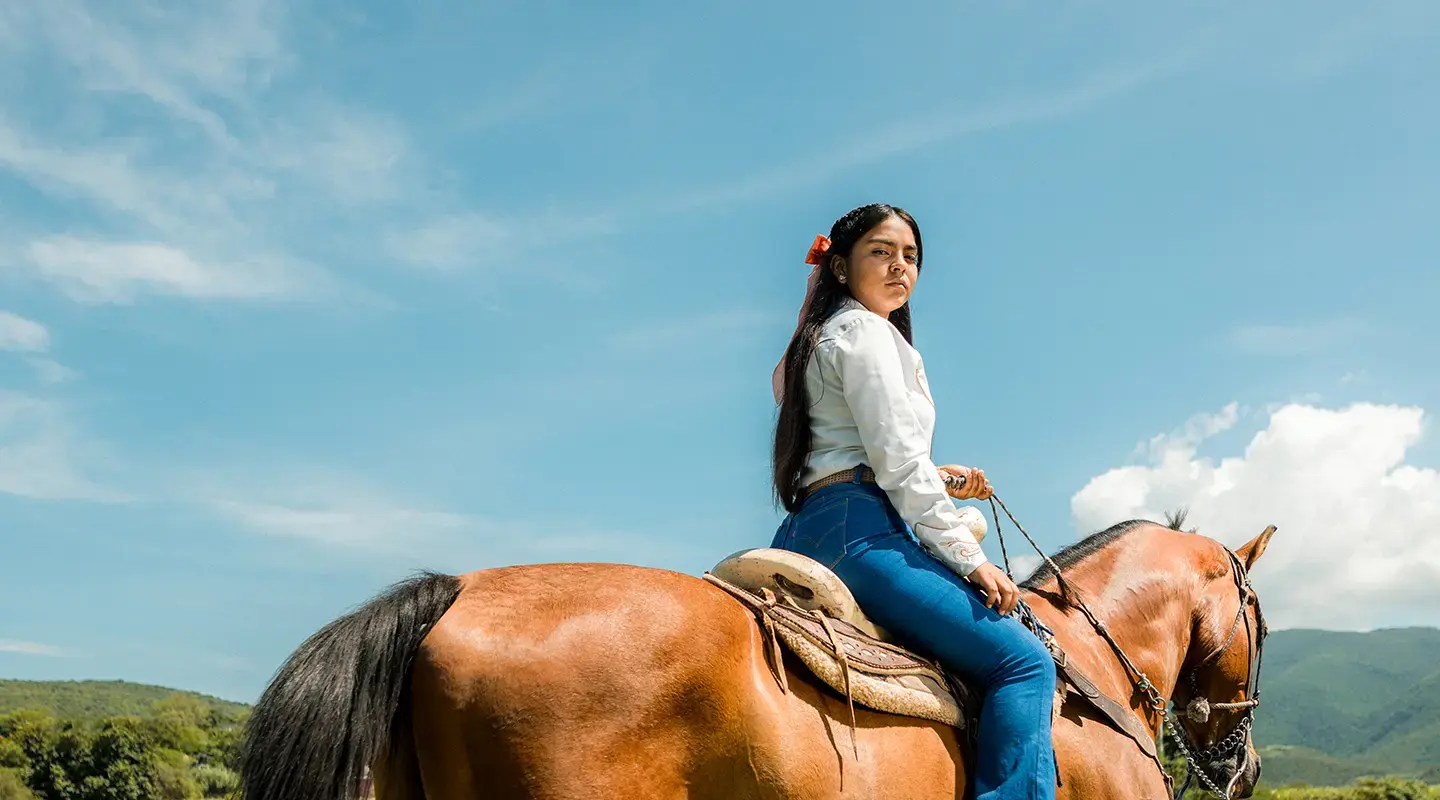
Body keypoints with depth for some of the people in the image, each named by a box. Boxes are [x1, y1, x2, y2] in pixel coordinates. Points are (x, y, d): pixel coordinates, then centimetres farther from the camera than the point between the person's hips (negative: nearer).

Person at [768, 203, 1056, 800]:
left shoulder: (822, 339, 26)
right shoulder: (865, 331, -4)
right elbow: (896, 460, -13)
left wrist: (940, 480, 20)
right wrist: (972, 559, -12)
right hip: (857, 530, -11)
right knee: (1022, 661, -16)